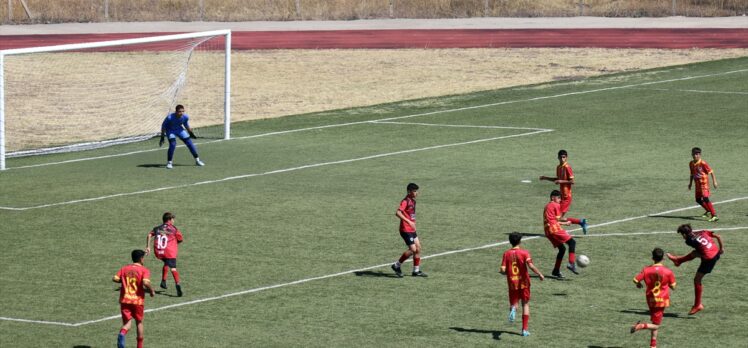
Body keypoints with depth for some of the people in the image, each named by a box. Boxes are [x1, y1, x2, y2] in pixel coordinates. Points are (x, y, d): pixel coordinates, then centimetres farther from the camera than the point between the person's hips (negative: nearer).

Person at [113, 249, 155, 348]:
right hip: (138, 300, -2)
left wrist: (125, 281, 14)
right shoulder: (144, 270, -6)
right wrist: (151, 291, -3)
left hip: (125, 300, 2)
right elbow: (146, 283, -21)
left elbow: (115, 279, -2)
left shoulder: (124, 269, 7)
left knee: (127, 322, 4)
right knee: (139, 322, 17)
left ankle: (122, 333, -31)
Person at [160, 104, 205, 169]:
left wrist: (191, 133, 12)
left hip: (179, 129, 4)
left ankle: (197, 160, 13)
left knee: (189, 143, -1)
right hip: (170, 130, -4)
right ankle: (169, 162, -9)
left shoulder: (185, 117, -23)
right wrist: (162, 137, -15)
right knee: (172, 144, -24)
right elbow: (163, 126, -18)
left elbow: (186, 125, 1)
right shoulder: (170, 117, -34)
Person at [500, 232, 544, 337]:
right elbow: (530, 265, -20)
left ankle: (513, 309, -28)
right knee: (525, 304, 11)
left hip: (512, 283, 1)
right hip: (524, 282, -1)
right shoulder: (524, 253, -6)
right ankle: (525, 329, 6)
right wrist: (540, 274, -9)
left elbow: (503, 270, -6)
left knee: (513, 303, 13)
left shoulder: (506, 254, 0)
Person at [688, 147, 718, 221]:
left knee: (705, 198, -21)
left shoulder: (703, 163, -16)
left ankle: (714, 215, -22)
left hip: (704, 183, -8)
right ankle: (708, 210, 42)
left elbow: (711, 171, -12)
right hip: (697, 184, 8)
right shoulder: (691, 164, 6)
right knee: (698, 199, 16)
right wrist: (690, 183, 22)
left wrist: (714, 181, -15)